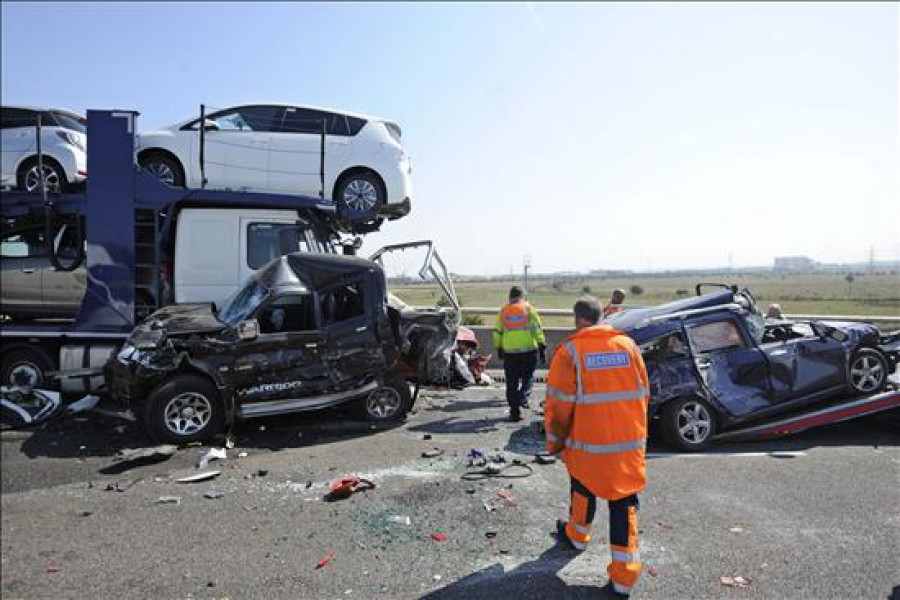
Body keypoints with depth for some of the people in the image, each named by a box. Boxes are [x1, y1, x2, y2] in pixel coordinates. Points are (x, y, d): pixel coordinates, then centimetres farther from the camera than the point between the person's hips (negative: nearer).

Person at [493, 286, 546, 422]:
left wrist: (499, 349, 22)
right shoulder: (529, 309, 2)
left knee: (512, 383, 8)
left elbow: (497, 332, 12)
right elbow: (537, 329, -6)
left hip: (509, 352, 2)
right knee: (528, 377, 16)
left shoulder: (503, 311, 9)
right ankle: (523, 398, -6)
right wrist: (542, 347, -3)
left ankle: (514, 411, 10)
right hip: (528, 351, -2)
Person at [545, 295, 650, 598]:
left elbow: (559, 404, -10)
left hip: (589, 441, -2)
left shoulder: (570, 350, -10)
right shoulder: (628, 344, 2)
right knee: (623, 501, 10)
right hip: (630, 441, 2)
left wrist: (555, 442, 3)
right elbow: (643, 394, 9)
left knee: (584, 487, 22)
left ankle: (577, 536, 45)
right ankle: (624, 575, 11)